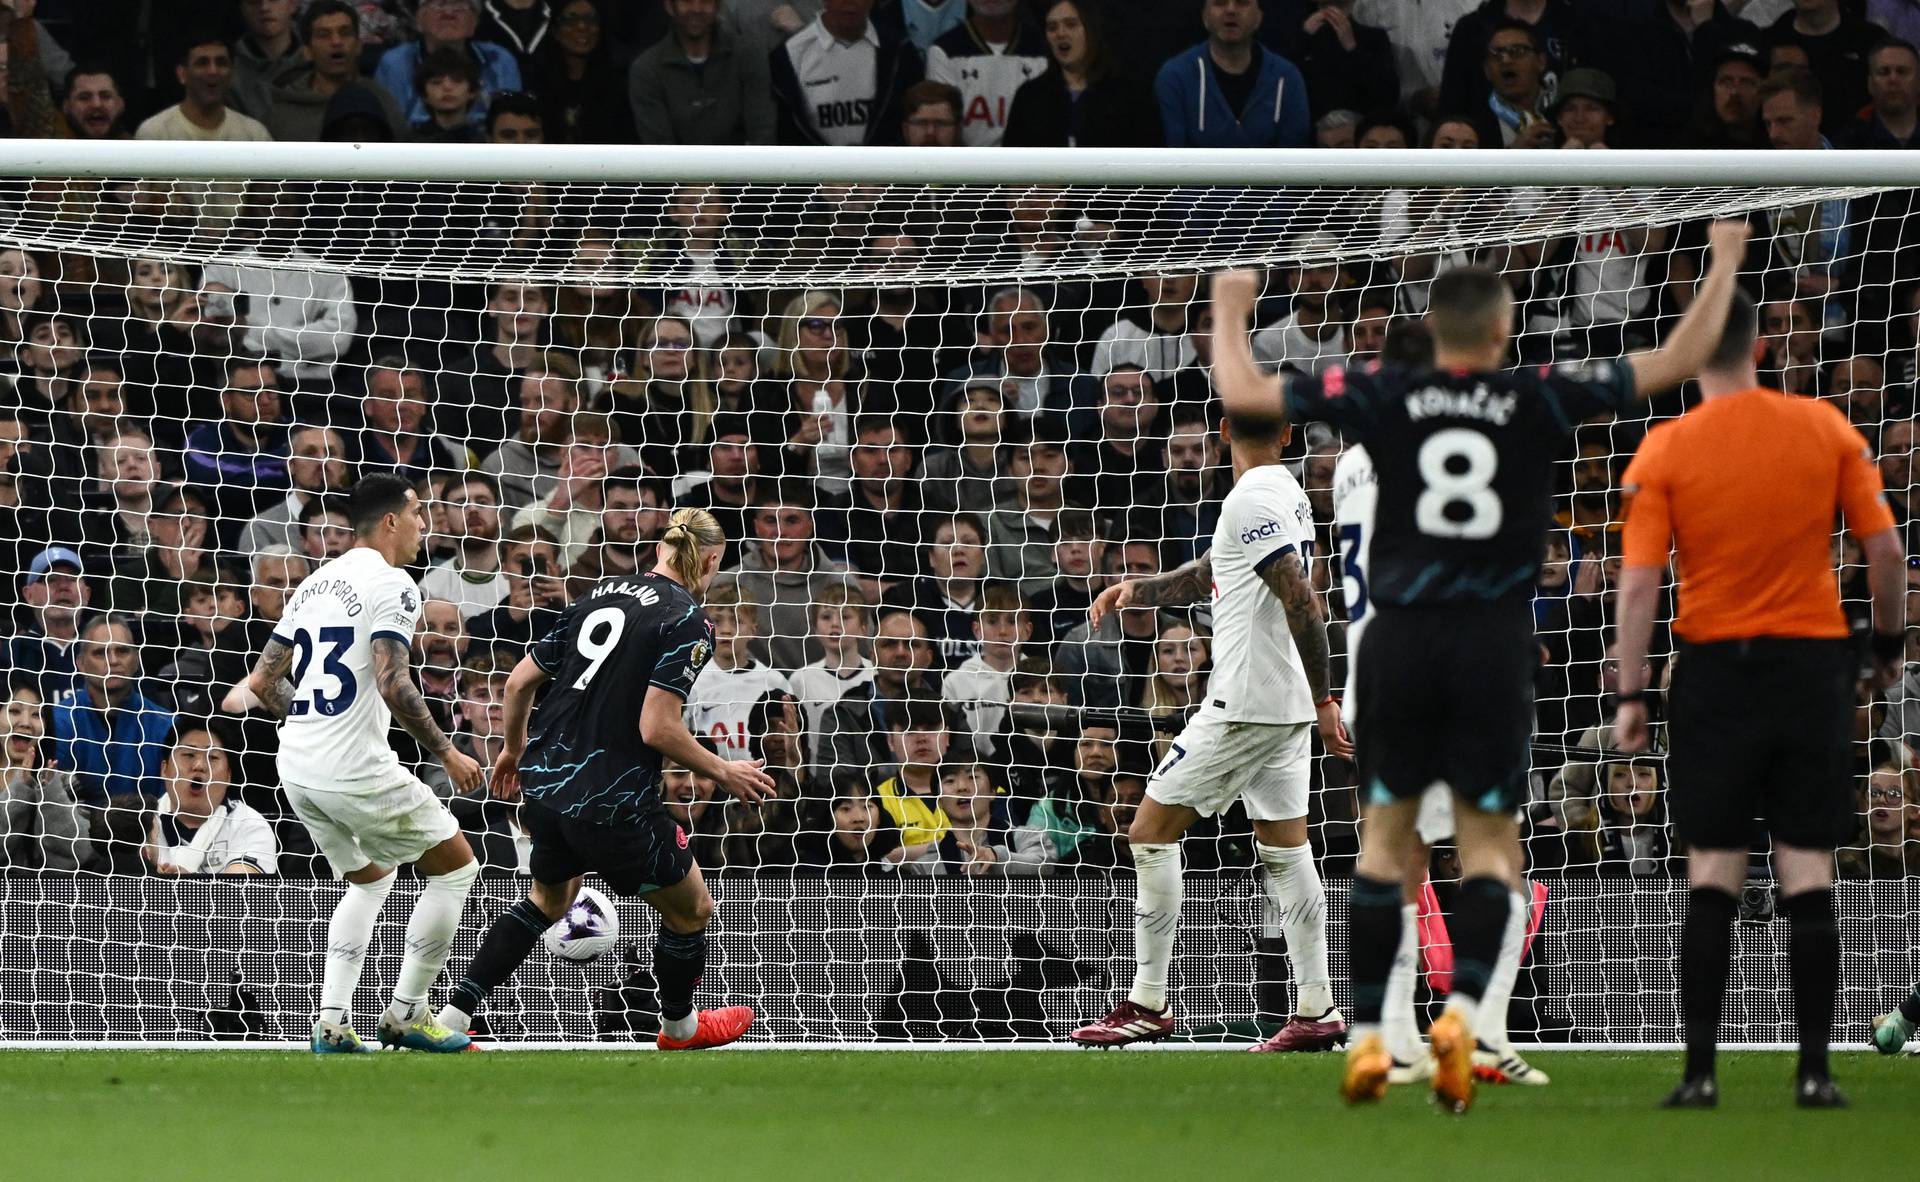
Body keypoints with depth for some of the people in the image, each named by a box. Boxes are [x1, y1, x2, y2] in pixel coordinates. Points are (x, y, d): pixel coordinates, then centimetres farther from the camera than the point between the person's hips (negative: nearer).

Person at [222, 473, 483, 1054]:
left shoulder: (316, 584, 14)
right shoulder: (391, 585, -10)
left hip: (297, 767, 8)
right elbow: (393, 686, -21)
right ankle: (406, 1015, 9)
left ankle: (331, 1023, 14)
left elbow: (263, 683, 17)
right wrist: (448, 754, -11)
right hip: (356, 769, -8)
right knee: (455, 866, 9)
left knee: (369, 881, 27)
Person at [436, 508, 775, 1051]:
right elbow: (657, 728, -20)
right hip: (612, 801, -7)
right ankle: (680, 1026, 37)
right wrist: (723, 772, -6)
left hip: (543, 782, 7)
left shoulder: (599, 595, 9)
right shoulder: (688, 623, -11)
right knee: (690, 907, 18)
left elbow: (520, 682, 12)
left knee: (547, 899, 30)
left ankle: (451, 1017, 23)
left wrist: (513, 749, 29)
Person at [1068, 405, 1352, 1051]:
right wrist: (1138, 589, 11)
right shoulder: (1285, 491, 13)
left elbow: (1303, 604, -22)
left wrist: (1323, 700, -21)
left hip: (1244, 705, -9)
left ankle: (1148, 1003, 0)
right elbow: (1207, 574, 25)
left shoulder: (1252, 500, -16)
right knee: (1284, 849, 10)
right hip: (1289, 706, 9)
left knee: (1151, 831, -2)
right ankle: (1316, 1010, 6)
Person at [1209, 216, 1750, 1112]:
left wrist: (1230, 307, 24)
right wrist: (1725, 262, 18)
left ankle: (1366, 1037, 5)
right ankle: (1461, 1010, -15)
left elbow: (1242, 392, 6)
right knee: (1486, 838, 7)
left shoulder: (1382, 396, -1)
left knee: (1385, 832, 10)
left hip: (1400, 637, 1)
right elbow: (1677, 362, 6)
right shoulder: (1541, 400, -2)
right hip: (1495, 639, -1)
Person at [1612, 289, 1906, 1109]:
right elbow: (1885, 550, 0)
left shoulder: (1666, 449, -6)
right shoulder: (1825, 429, -1)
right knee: (1808, 870, 4)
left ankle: (1700, 1069, 0)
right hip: (1813, 664, 1)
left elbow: (1639, 583, -8)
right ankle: (1815, 1068, 1)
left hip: (1715, 667, -1)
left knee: (1713, 872, 4)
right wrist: (1888, 643, 15)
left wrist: (1631, 695, -2)